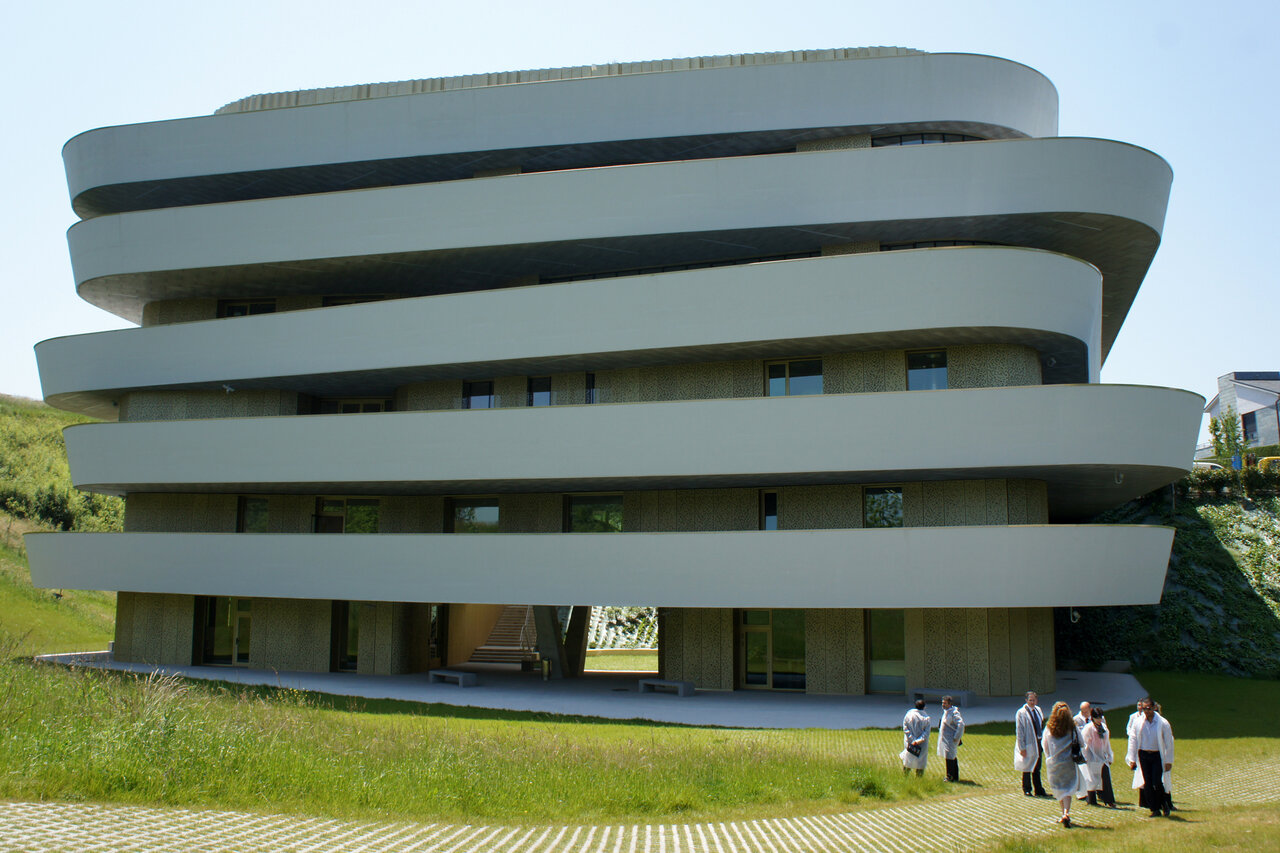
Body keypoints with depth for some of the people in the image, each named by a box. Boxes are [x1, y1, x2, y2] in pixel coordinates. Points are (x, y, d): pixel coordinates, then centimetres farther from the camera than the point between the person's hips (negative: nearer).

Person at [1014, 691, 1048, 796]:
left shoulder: (1038, 710, 8)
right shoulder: (1021, 713, -12)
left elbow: (1041, 726, 18)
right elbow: (1019, 731, -12)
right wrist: (1022, 748, -15)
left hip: (1038, 743, 6)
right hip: (1028, 745, -6)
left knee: (1037, 769, 13)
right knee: (1027, 768, 6)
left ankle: (1039, 790, 20)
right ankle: (1027, 789, 19)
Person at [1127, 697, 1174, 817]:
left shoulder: (1163, 723, -7)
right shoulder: (1138, 722, -1)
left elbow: (1169, 743, -2)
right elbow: (1133, 740, 4)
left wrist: (1169, 761, -4)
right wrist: (1132, 759, 2)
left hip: (1157, 756, -2)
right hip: (1143, 755, 2)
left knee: (1157, 783, -8)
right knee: (1147, 784, 1)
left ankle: (1165, 804, 20)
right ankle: (1155, 809, 12)